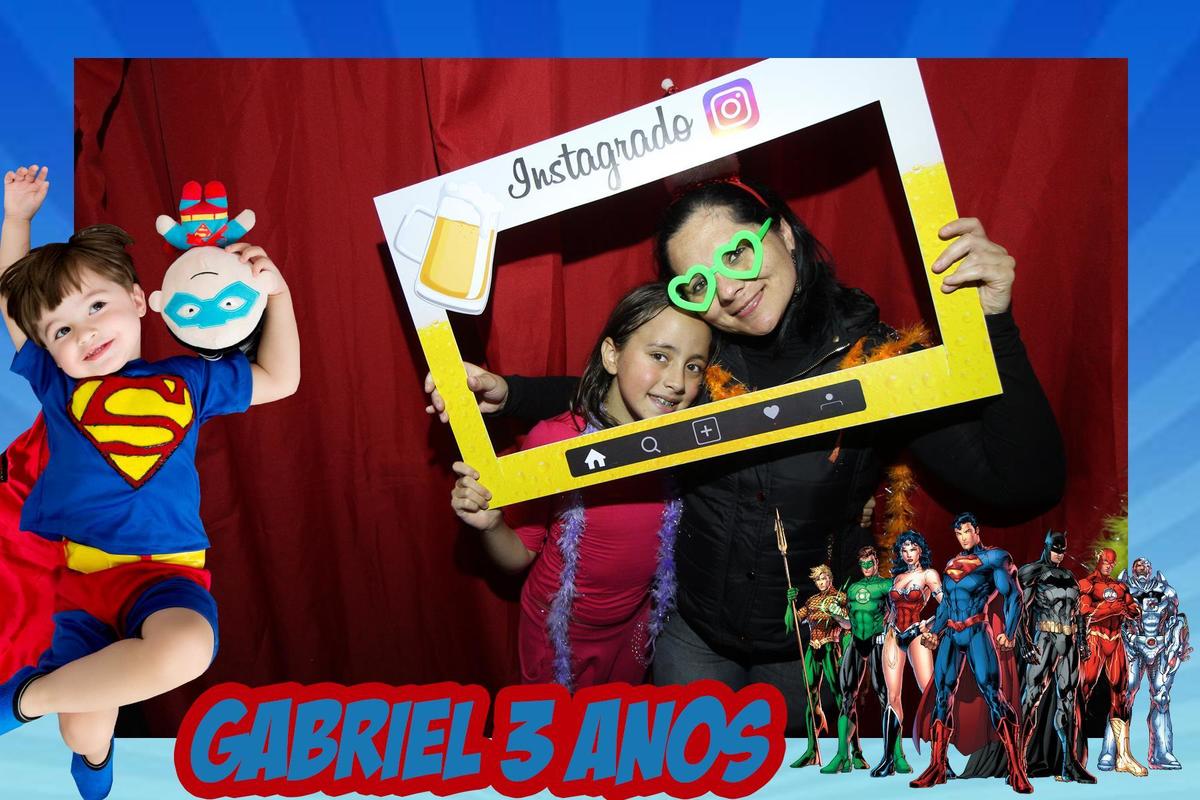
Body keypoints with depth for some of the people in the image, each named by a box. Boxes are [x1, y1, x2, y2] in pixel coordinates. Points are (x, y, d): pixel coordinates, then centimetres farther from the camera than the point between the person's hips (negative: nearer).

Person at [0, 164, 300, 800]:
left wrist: (276, 291, 15)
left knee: (185, 650, -35)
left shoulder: (186, 383, 14)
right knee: (86, 735, -11)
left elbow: (279, 379, 21)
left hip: (160, 570, -1)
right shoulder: (56, 383, 15)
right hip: (70, 570, 1)